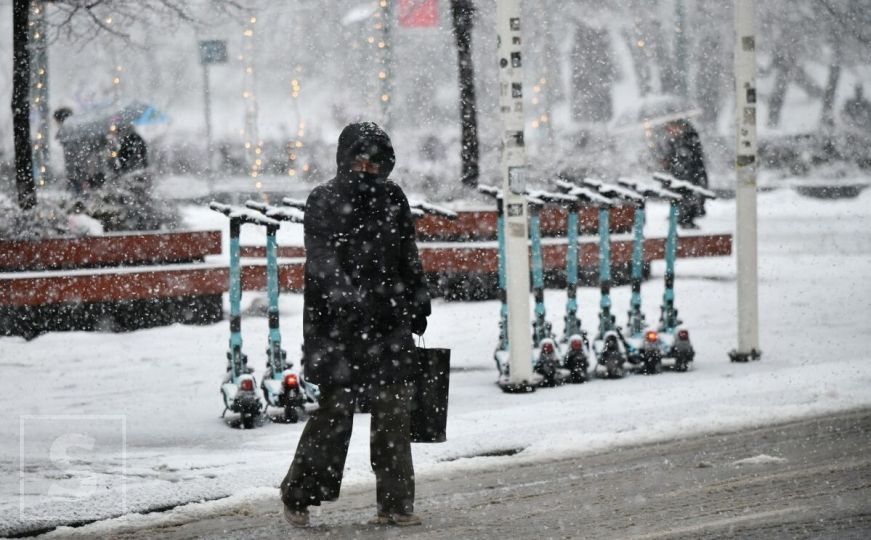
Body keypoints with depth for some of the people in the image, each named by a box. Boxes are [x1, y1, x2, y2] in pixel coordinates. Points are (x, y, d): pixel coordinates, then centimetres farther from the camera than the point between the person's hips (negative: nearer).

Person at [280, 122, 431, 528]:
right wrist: (349, 298, -25)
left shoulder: (392, 199, 11)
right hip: (338, 326, -5)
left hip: (389, 323, 5)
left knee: (393, 412, 2)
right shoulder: (324, 202, -4)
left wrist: (418, 304, 20)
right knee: (336, 410, -4)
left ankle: (395, 504, 7)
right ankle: (297, 494, 13)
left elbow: (409, 259, 21)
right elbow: (322, 262, -14)